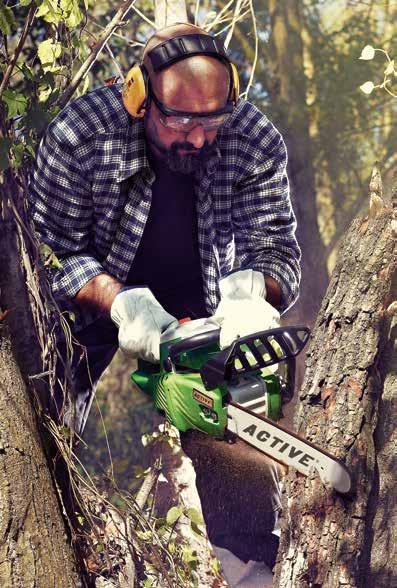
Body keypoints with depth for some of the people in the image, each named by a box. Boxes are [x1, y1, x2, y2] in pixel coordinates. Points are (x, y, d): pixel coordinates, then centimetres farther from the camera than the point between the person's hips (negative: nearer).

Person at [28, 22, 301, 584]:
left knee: (251, 496, -11)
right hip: (100, 334, -1)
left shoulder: (257, 142, -15)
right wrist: (119, 301, -33)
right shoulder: (79, 134, -21)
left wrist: (249, 290, -34)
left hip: (211, 333, 1)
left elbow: (275, 249, -11)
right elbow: (52, 250, -16)